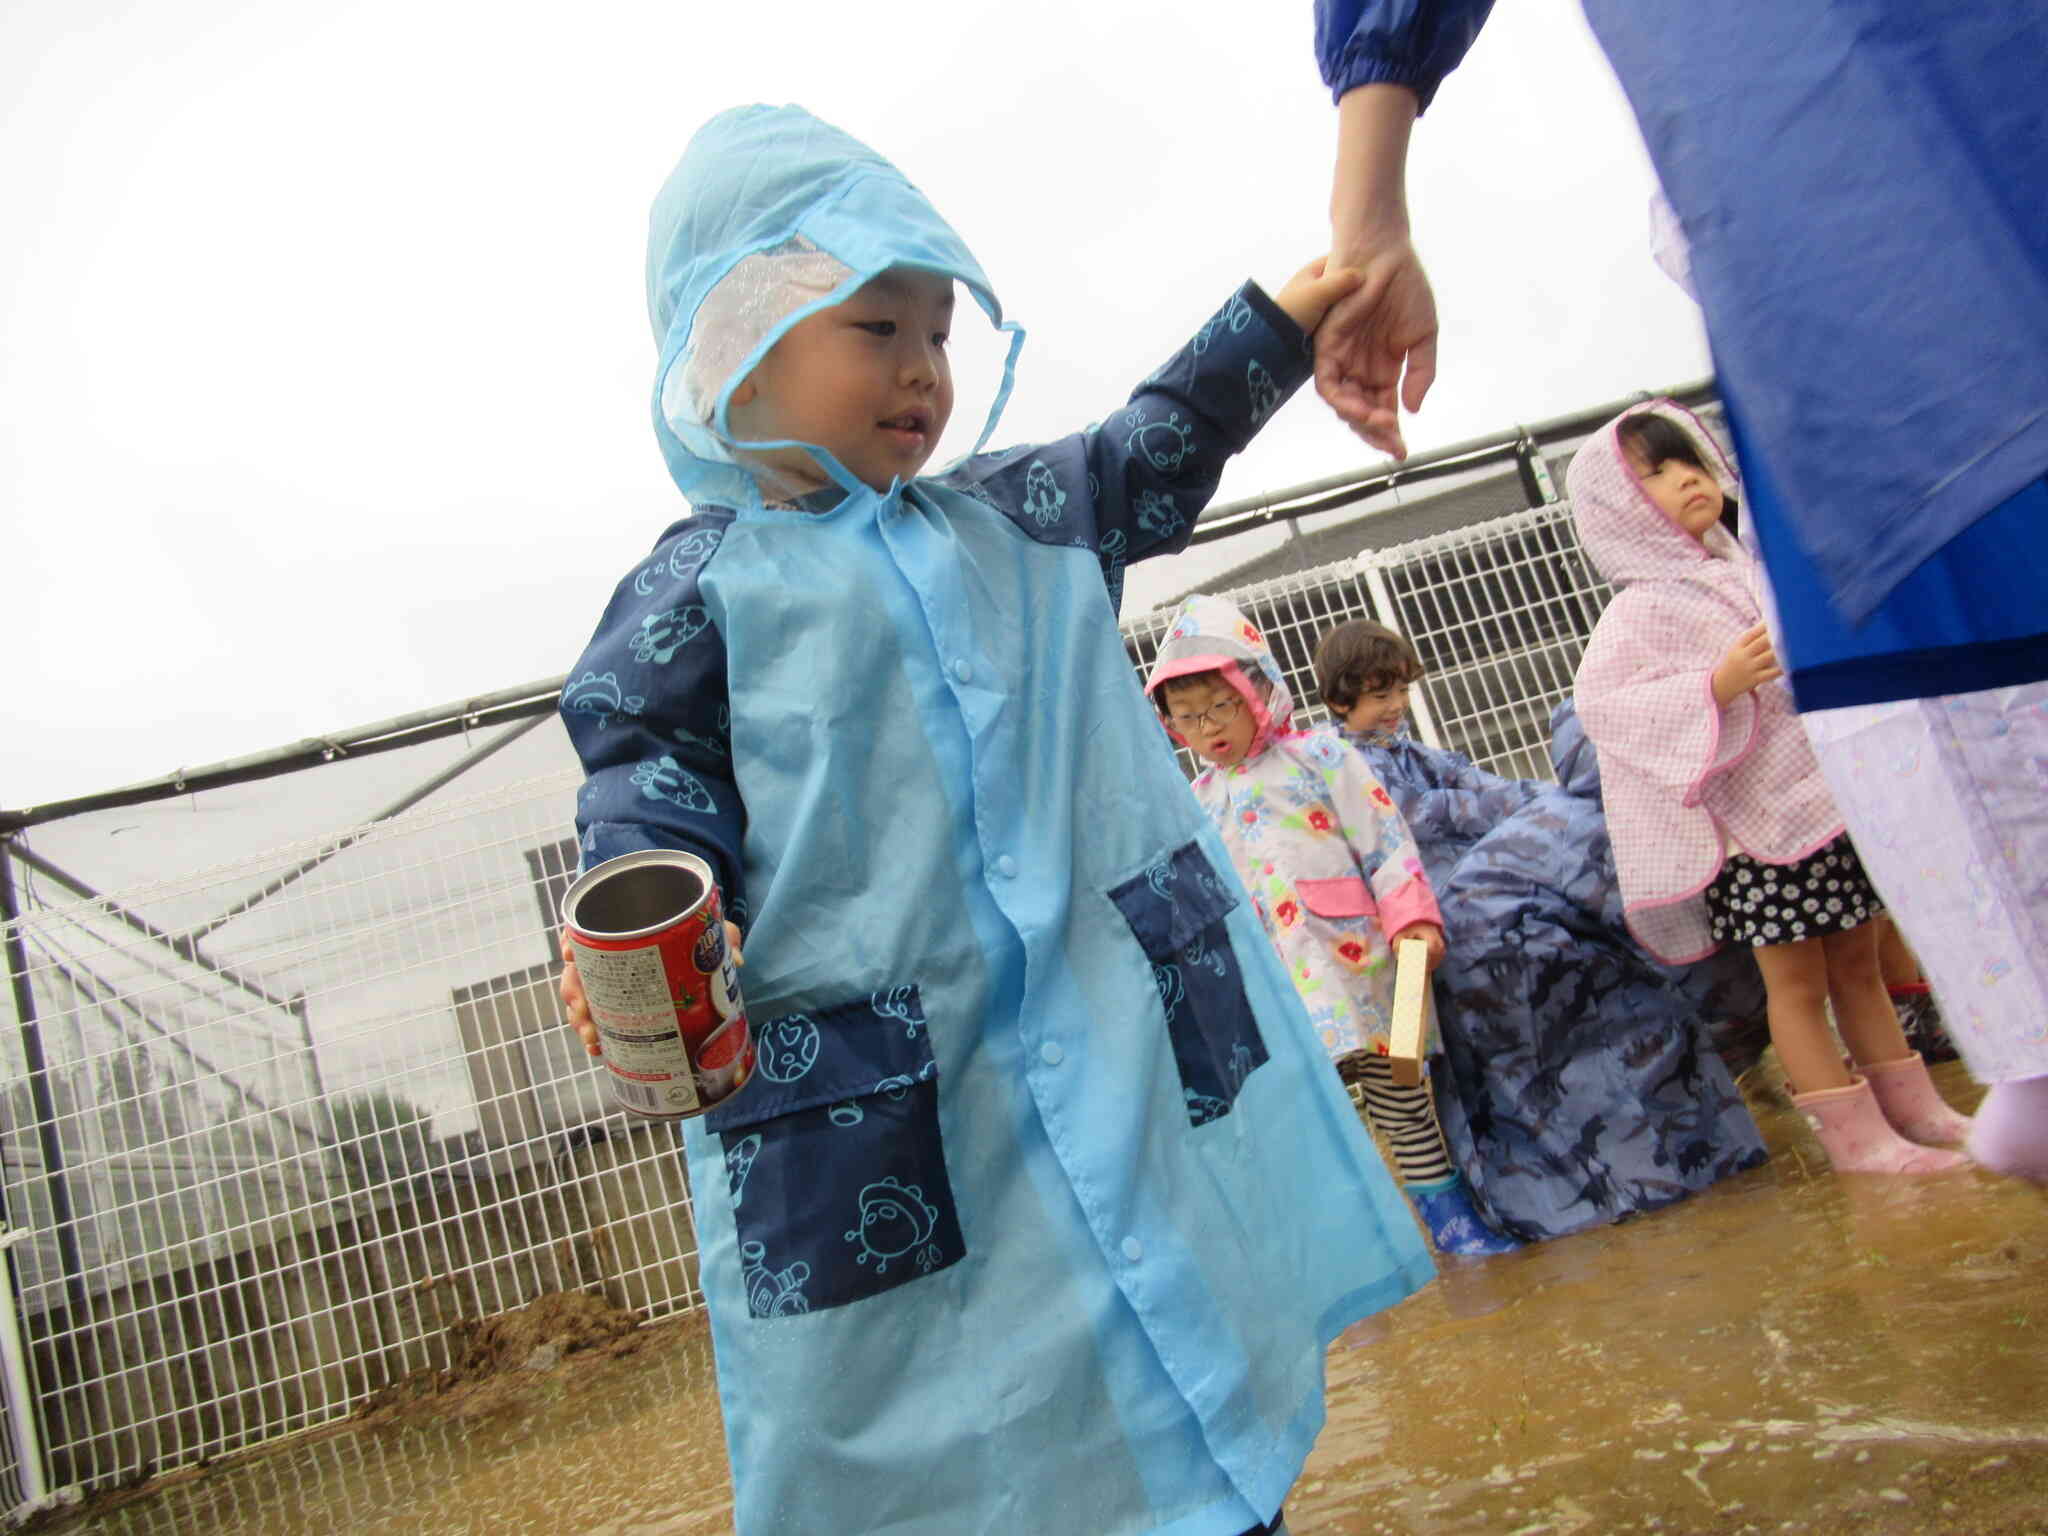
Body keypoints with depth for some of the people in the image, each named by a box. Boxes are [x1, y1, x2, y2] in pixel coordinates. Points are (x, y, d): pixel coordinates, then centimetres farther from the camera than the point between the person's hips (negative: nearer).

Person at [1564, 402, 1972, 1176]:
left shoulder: (1751, 571, 11)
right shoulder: (1641, 608, -11)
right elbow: (1597, 697, -25)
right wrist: (1717, 686, -29)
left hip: (1830, 795, 7)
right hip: (1756, 820, -7)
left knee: (1858, 963, 17)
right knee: (1797, 979, 3)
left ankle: (1917, 1111, 29)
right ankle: (1856, 1136, 14)